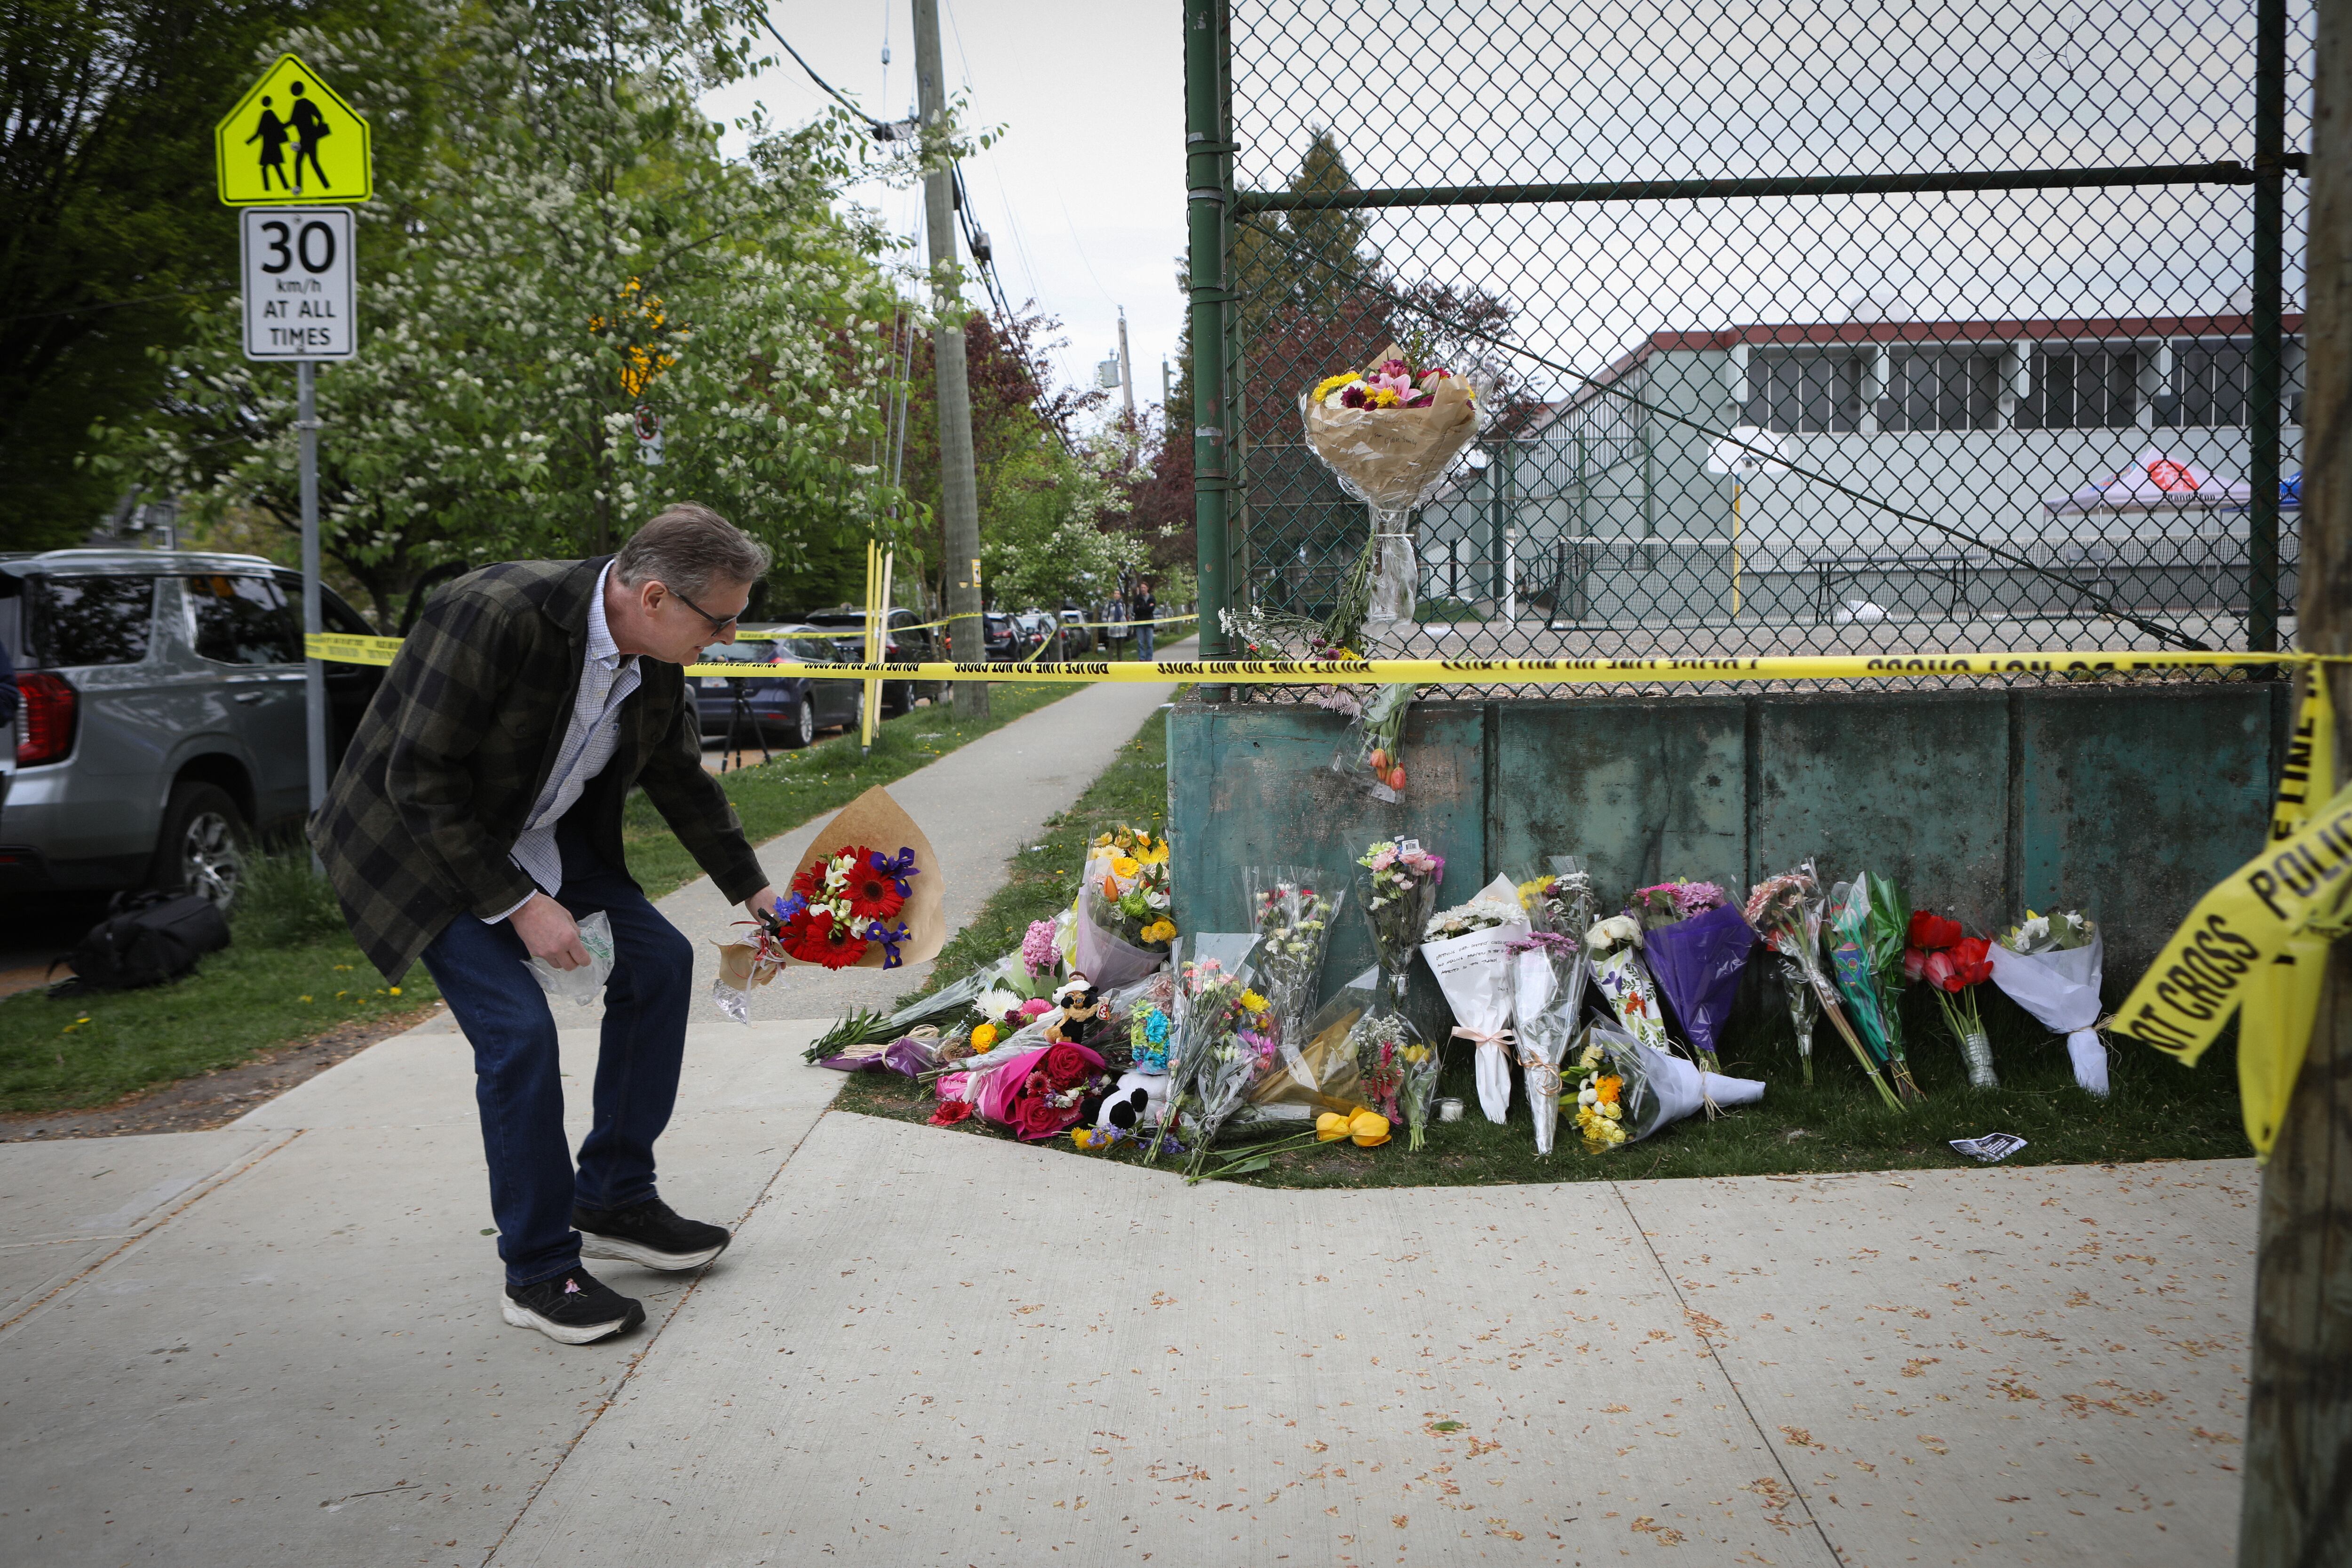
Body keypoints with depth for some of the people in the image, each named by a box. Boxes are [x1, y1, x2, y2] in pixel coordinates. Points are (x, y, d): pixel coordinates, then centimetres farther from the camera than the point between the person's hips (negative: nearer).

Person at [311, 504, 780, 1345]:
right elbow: (421, 782, -28)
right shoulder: (498, 615, -33)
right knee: (518, 1030, -18)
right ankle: (540, 1273, 0)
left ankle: (614, 1200, 14)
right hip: (422, 838, -8)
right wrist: (518, 905, -27)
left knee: (658, 958, 1)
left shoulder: (655, 655, -9)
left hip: (538, 835, 8)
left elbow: (681, 778, 9)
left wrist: (752, 889, 13)